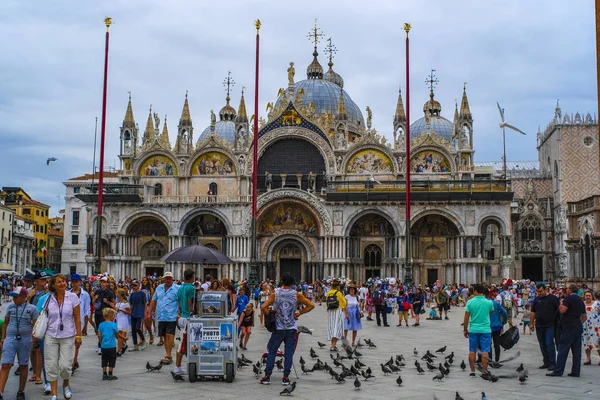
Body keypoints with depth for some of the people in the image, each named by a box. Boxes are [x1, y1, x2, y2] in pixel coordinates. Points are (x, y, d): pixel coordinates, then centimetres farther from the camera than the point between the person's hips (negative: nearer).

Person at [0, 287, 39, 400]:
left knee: (23, 366, 8)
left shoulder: (32, 308, 0)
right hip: (10, 339, 1)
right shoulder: (10, 307, 8)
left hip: (25, 340, -1)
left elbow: (35, 325, 1)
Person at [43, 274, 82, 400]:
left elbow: (77, 318, 0)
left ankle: (66, 384, 27)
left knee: (65, 365, -5)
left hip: (68, 336, -2)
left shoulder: (72, 297, -3)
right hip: (51, 336, 2)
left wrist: (78, 335, -2)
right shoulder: (48, 299, 1)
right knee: (51, 365, 2)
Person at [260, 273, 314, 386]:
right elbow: (311, 305, -1)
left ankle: (267, 376, 7)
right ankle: (286, 377, 3)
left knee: (272, 352, 8)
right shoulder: (297, 295, -2)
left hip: (278, 327, 0)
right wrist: (299, 313, 5)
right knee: (289, 352, 4)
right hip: (292, 328, 0)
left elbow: (263, 307, -13)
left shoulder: (275, 294, -4)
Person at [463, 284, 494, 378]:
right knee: (485, 351, 5)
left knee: (472, 351, 10)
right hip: (485, 330, -1)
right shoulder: (489, 302, -6)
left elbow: (466, 317, -4)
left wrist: (465, 330, 6)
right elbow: (492, 312, 15)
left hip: (473, 330, 1)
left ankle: (472, 371, 12)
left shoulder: (470, 302, -6)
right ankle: (484, 372, 7)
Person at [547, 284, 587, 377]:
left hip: (569, 327, -8)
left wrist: (560, 304, -2)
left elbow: (562, 310, -21)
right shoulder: (580, 300, 16)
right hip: (578, 327, 8)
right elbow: (584, 317, 21)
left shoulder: (568, 298, -10)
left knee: (563, 349, -7)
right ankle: (576, 372, 8)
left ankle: (558, 371, -8)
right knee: (576, 350, 7)